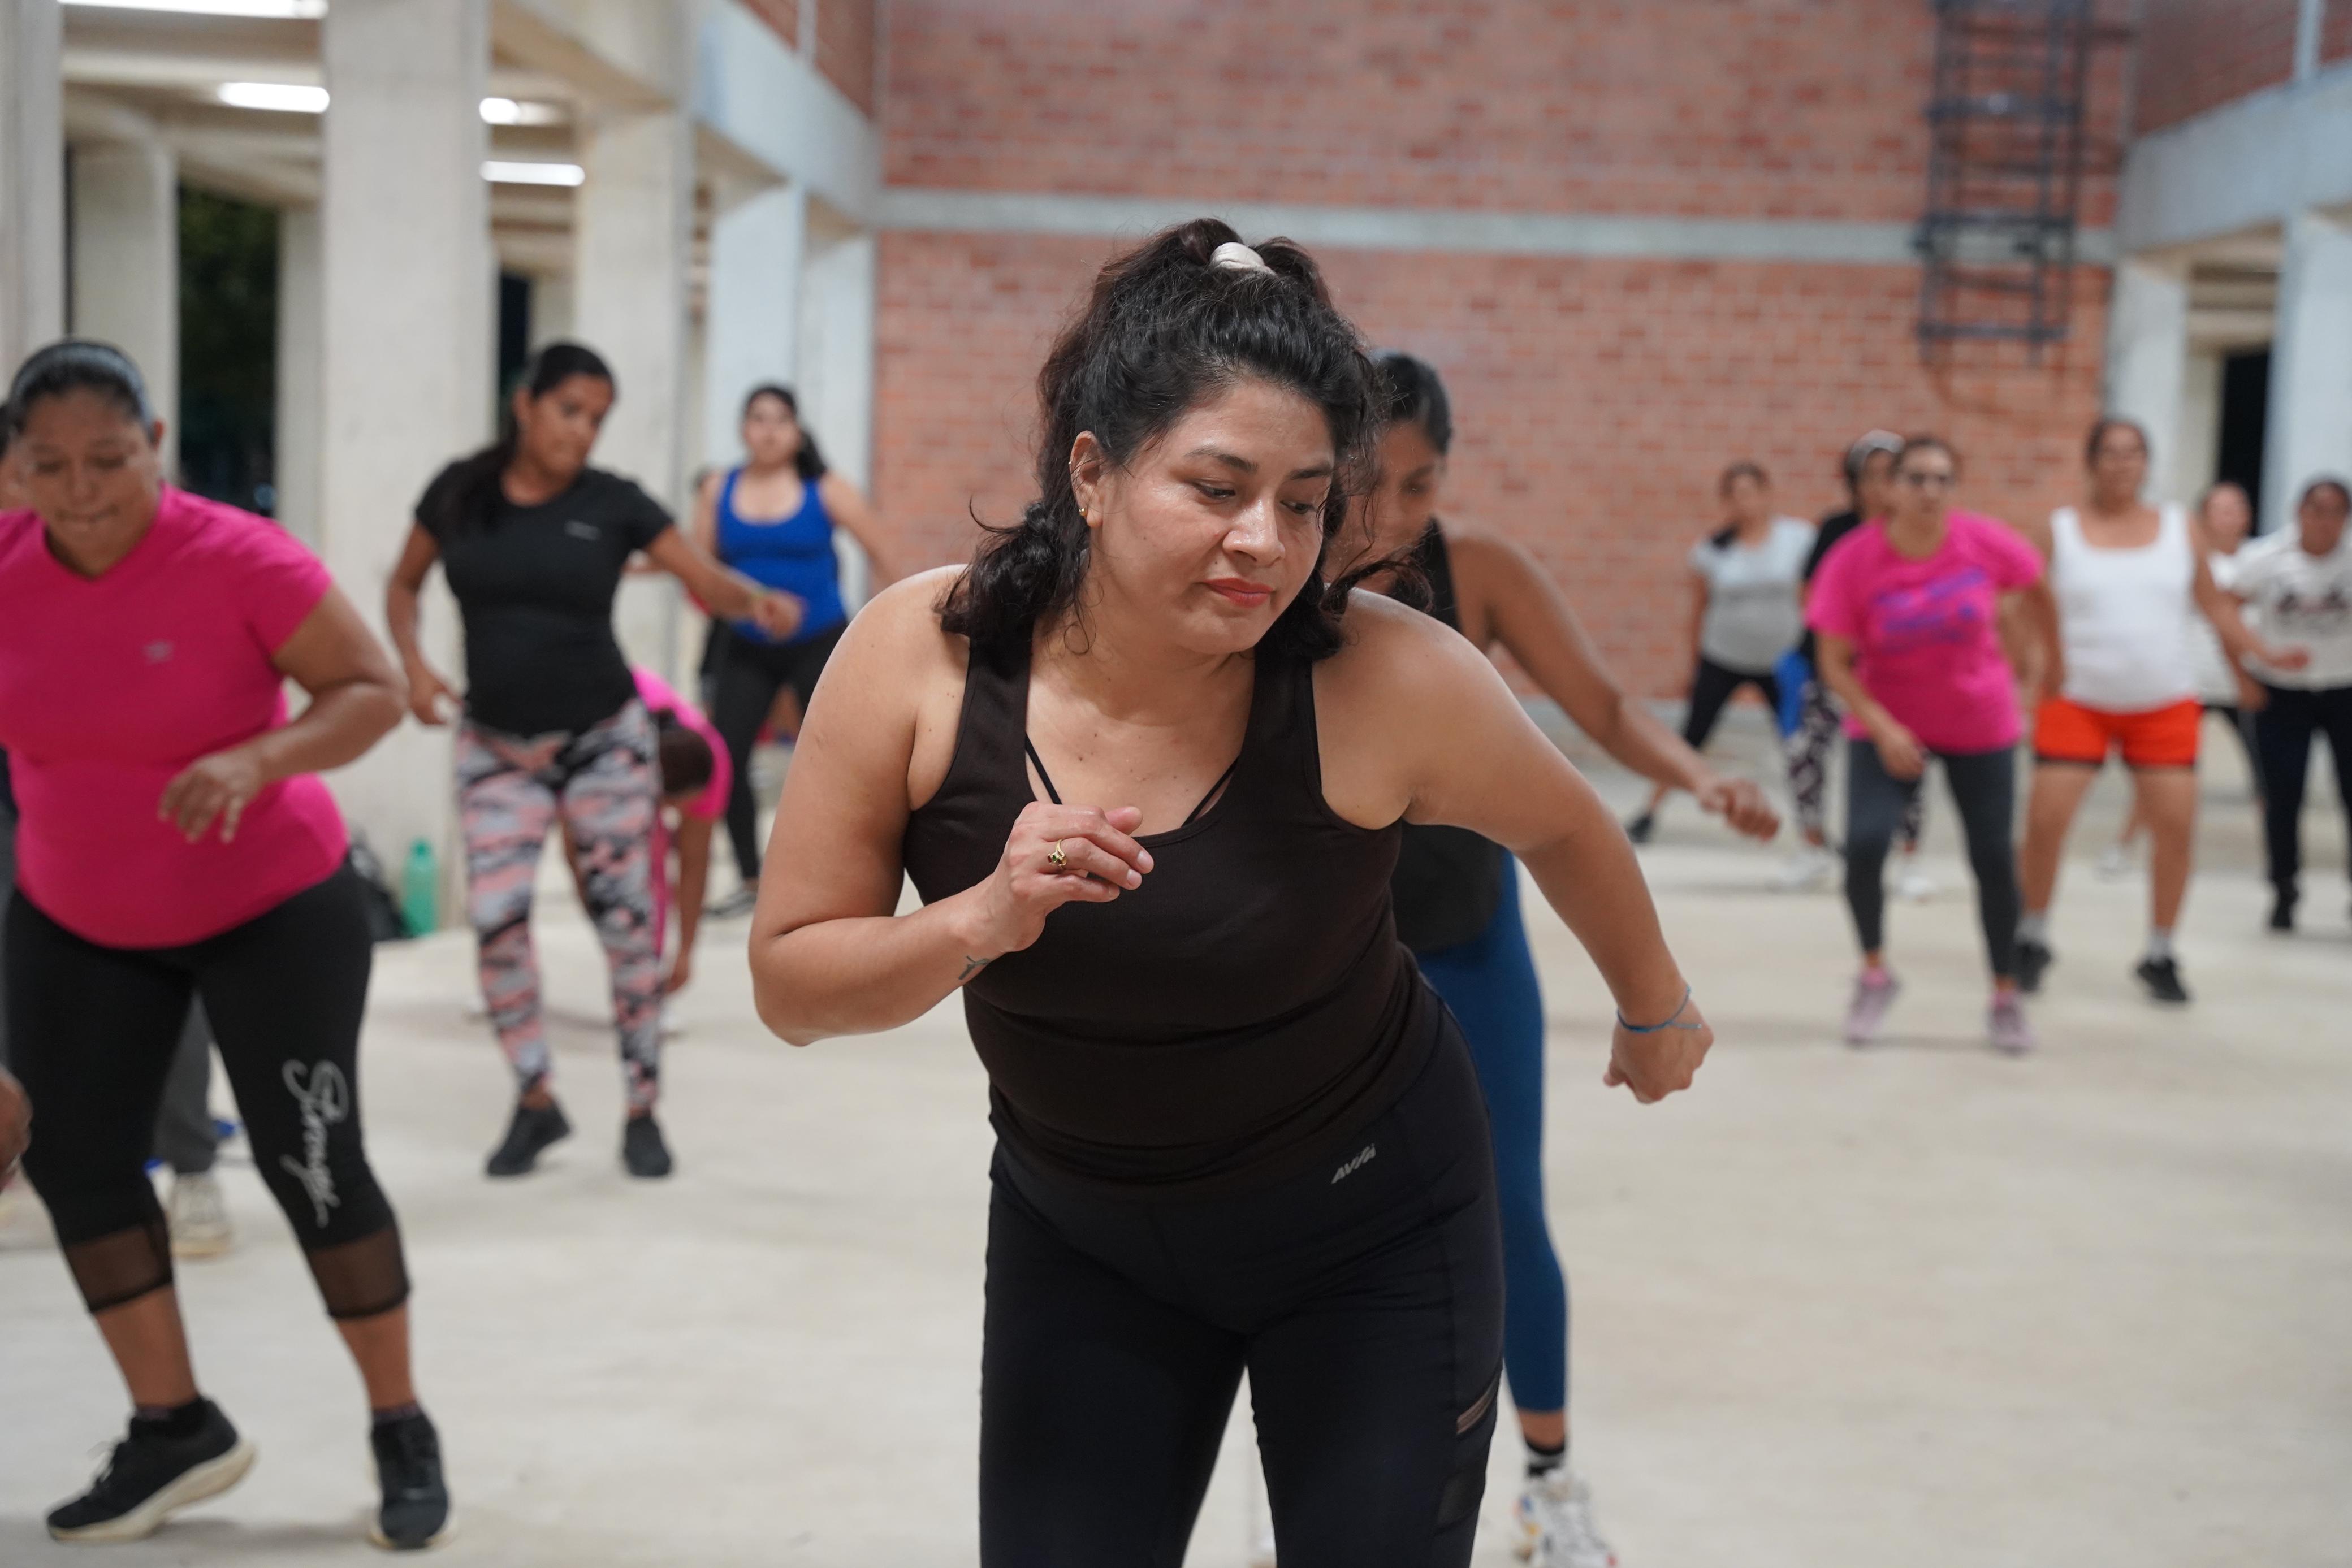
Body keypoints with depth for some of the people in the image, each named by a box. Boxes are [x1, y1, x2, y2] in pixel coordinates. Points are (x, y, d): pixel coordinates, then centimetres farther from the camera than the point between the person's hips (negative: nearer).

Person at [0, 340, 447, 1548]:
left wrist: (253, 763, -33)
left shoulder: (238, 558, -22)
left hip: (274, 908, -4)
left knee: (309, 1163, -4)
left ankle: (403, 1432, 13)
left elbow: (375, 691, -19)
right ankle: (175, 1428, 19)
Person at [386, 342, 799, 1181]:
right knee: (494, 919, -6)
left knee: (628, 921, 1)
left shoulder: (614, 503, -6)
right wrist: (413, 664, -7)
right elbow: (404, 585, 10)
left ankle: (643, 1112, 14)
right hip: (497, 746, 1)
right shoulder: (460, 491, -2)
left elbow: (708, 580, -10)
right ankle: (536, 1102, 14)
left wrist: (757, 600, -32)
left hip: (604, 741, -1)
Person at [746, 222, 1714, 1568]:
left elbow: (1564, 826, -2)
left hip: (1372, 1232, -1)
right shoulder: (918, 659, -20)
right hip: (1077, 1230, 2)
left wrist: (1658, 1013, 14)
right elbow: (790, 988, -11)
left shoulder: (1389, 683, -25)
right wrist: (980, 921, -30)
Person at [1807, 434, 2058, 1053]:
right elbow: (1835, 663, -13)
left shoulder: (1986, 542, -16)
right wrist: (1881, 727, -25)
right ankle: (1875, 974, 6)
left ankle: (2006, 996, 24)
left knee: (1994, 860, 3)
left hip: (1981, 727, 1)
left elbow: (2036, 590, 5)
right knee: (1864, 843, -19)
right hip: (1885, 723, -1)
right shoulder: (1853, 559, -18)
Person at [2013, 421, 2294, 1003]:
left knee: (2177, 828, -5)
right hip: (2077, 702, -2)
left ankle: (2160, 956, 14)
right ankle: (2032, 941, 14)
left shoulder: (2181, 530, 6)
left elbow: (2214, 605, 10)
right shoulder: (2057, 532, 0)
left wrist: (2261, 651, -1)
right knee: (2045, 821, -10)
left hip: (2165, 707, 2)